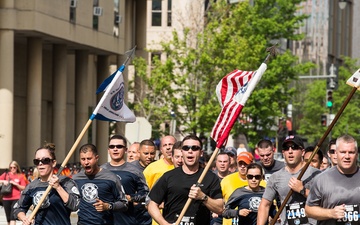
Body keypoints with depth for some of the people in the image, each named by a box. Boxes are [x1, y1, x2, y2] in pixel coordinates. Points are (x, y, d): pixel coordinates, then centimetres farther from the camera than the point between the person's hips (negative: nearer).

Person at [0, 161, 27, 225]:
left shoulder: (21, 176, 1)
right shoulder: (6, 174, 7)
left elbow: (23, 188, 1)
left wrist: (16, 184, -14)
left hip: (16, 199, -3)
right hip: (6, 199, 3)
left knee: (12, 217, -15)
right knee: (8, 218, 10)